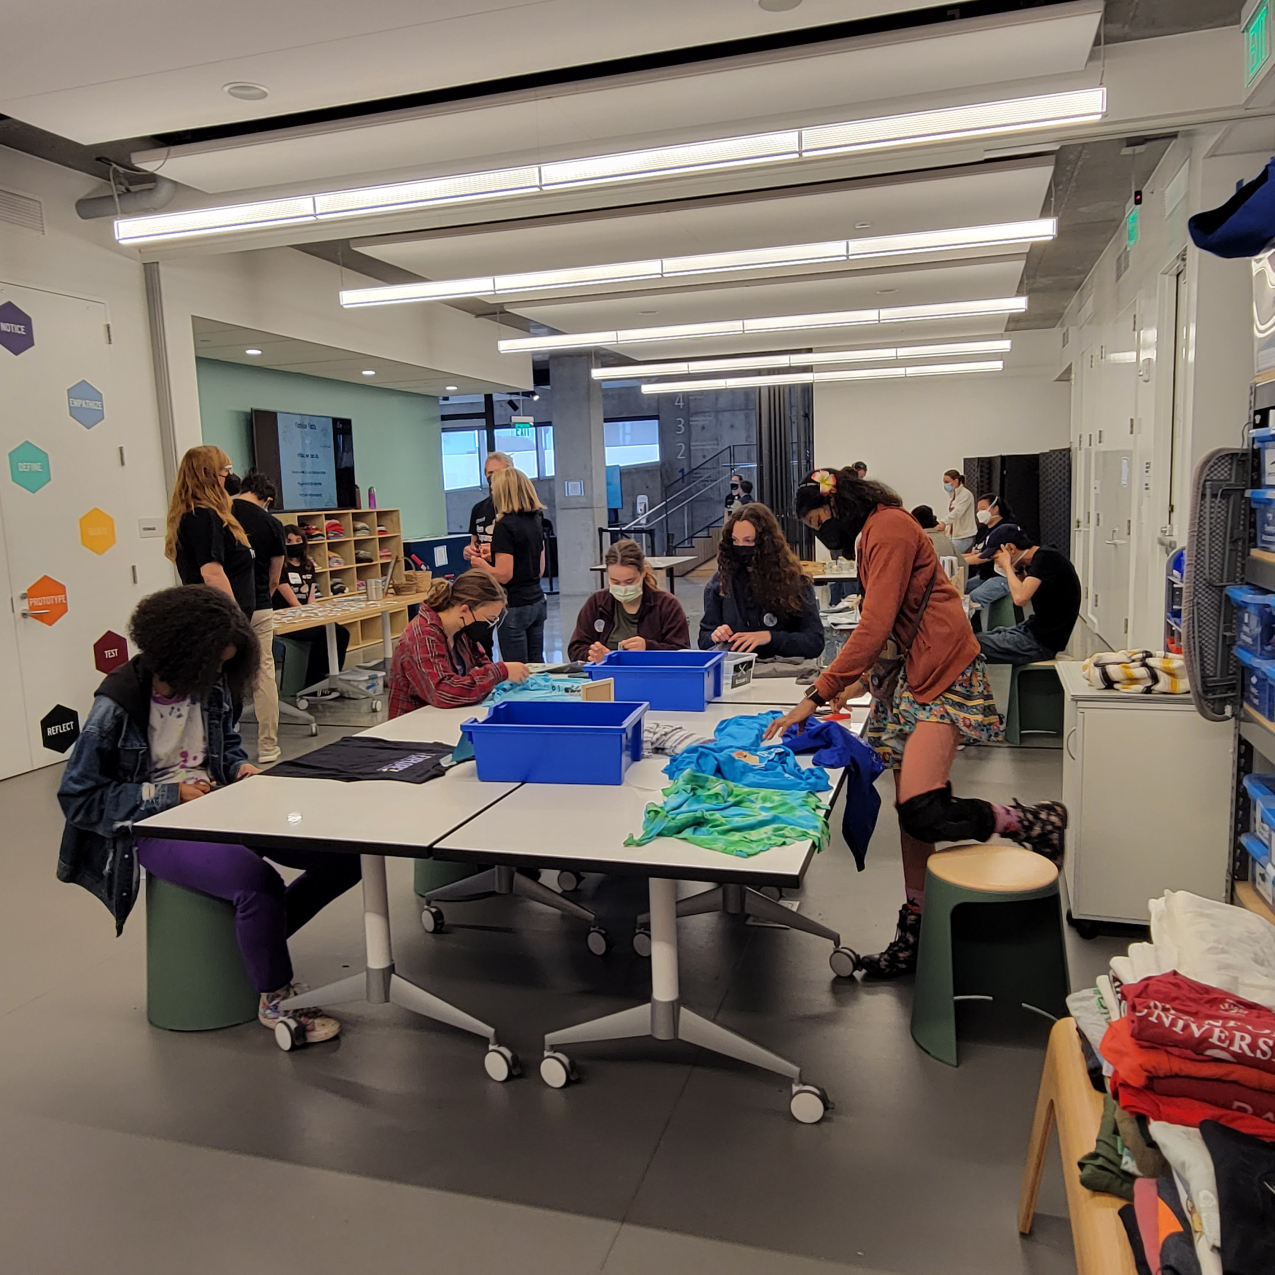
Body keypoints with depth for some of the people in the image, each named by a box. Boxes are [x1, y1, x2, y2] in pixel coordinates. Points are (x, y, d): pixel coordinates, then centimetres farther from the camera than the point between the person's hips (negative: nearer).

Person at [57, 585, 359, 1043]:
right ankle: (274, 998, -9)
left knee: (343, 855, -11)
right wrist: (171, 794, -17)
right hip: (158, 828, -6)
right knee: (258, 882, -35)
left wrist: (240, 766, -1)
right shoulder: (118, 704, -13)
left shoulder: (213, 688, 5)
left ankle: (260, 938, 9)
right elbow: (77, 796, -11)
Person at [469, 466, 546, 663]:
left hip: (515, 607, -8)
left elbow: (503, 575, -18)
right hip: (537, 602, 8)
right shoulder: (535, 521, 9)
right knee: (536, 666, 12)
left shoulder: (505, 526, -15)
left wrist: (480, 563, 1)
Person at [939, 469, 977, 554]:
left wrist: (944, 522, -41)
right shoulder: (951, 495, 13)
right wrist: (946, 531, 9)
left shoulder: (966, 495, -12)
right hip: (954, 535, 8)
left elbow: (957, 512, -27)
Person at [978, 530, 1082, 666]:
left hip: (1043, 642, -10)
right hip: (1033, 630, 10)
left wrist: (1007, 564, -15)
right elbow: (1023, 599, 19)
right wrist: (1018, 569, 6)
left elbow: (1020, 598, -30)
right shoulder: (1038, 558, 9)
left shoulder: (1045, 557, -18)